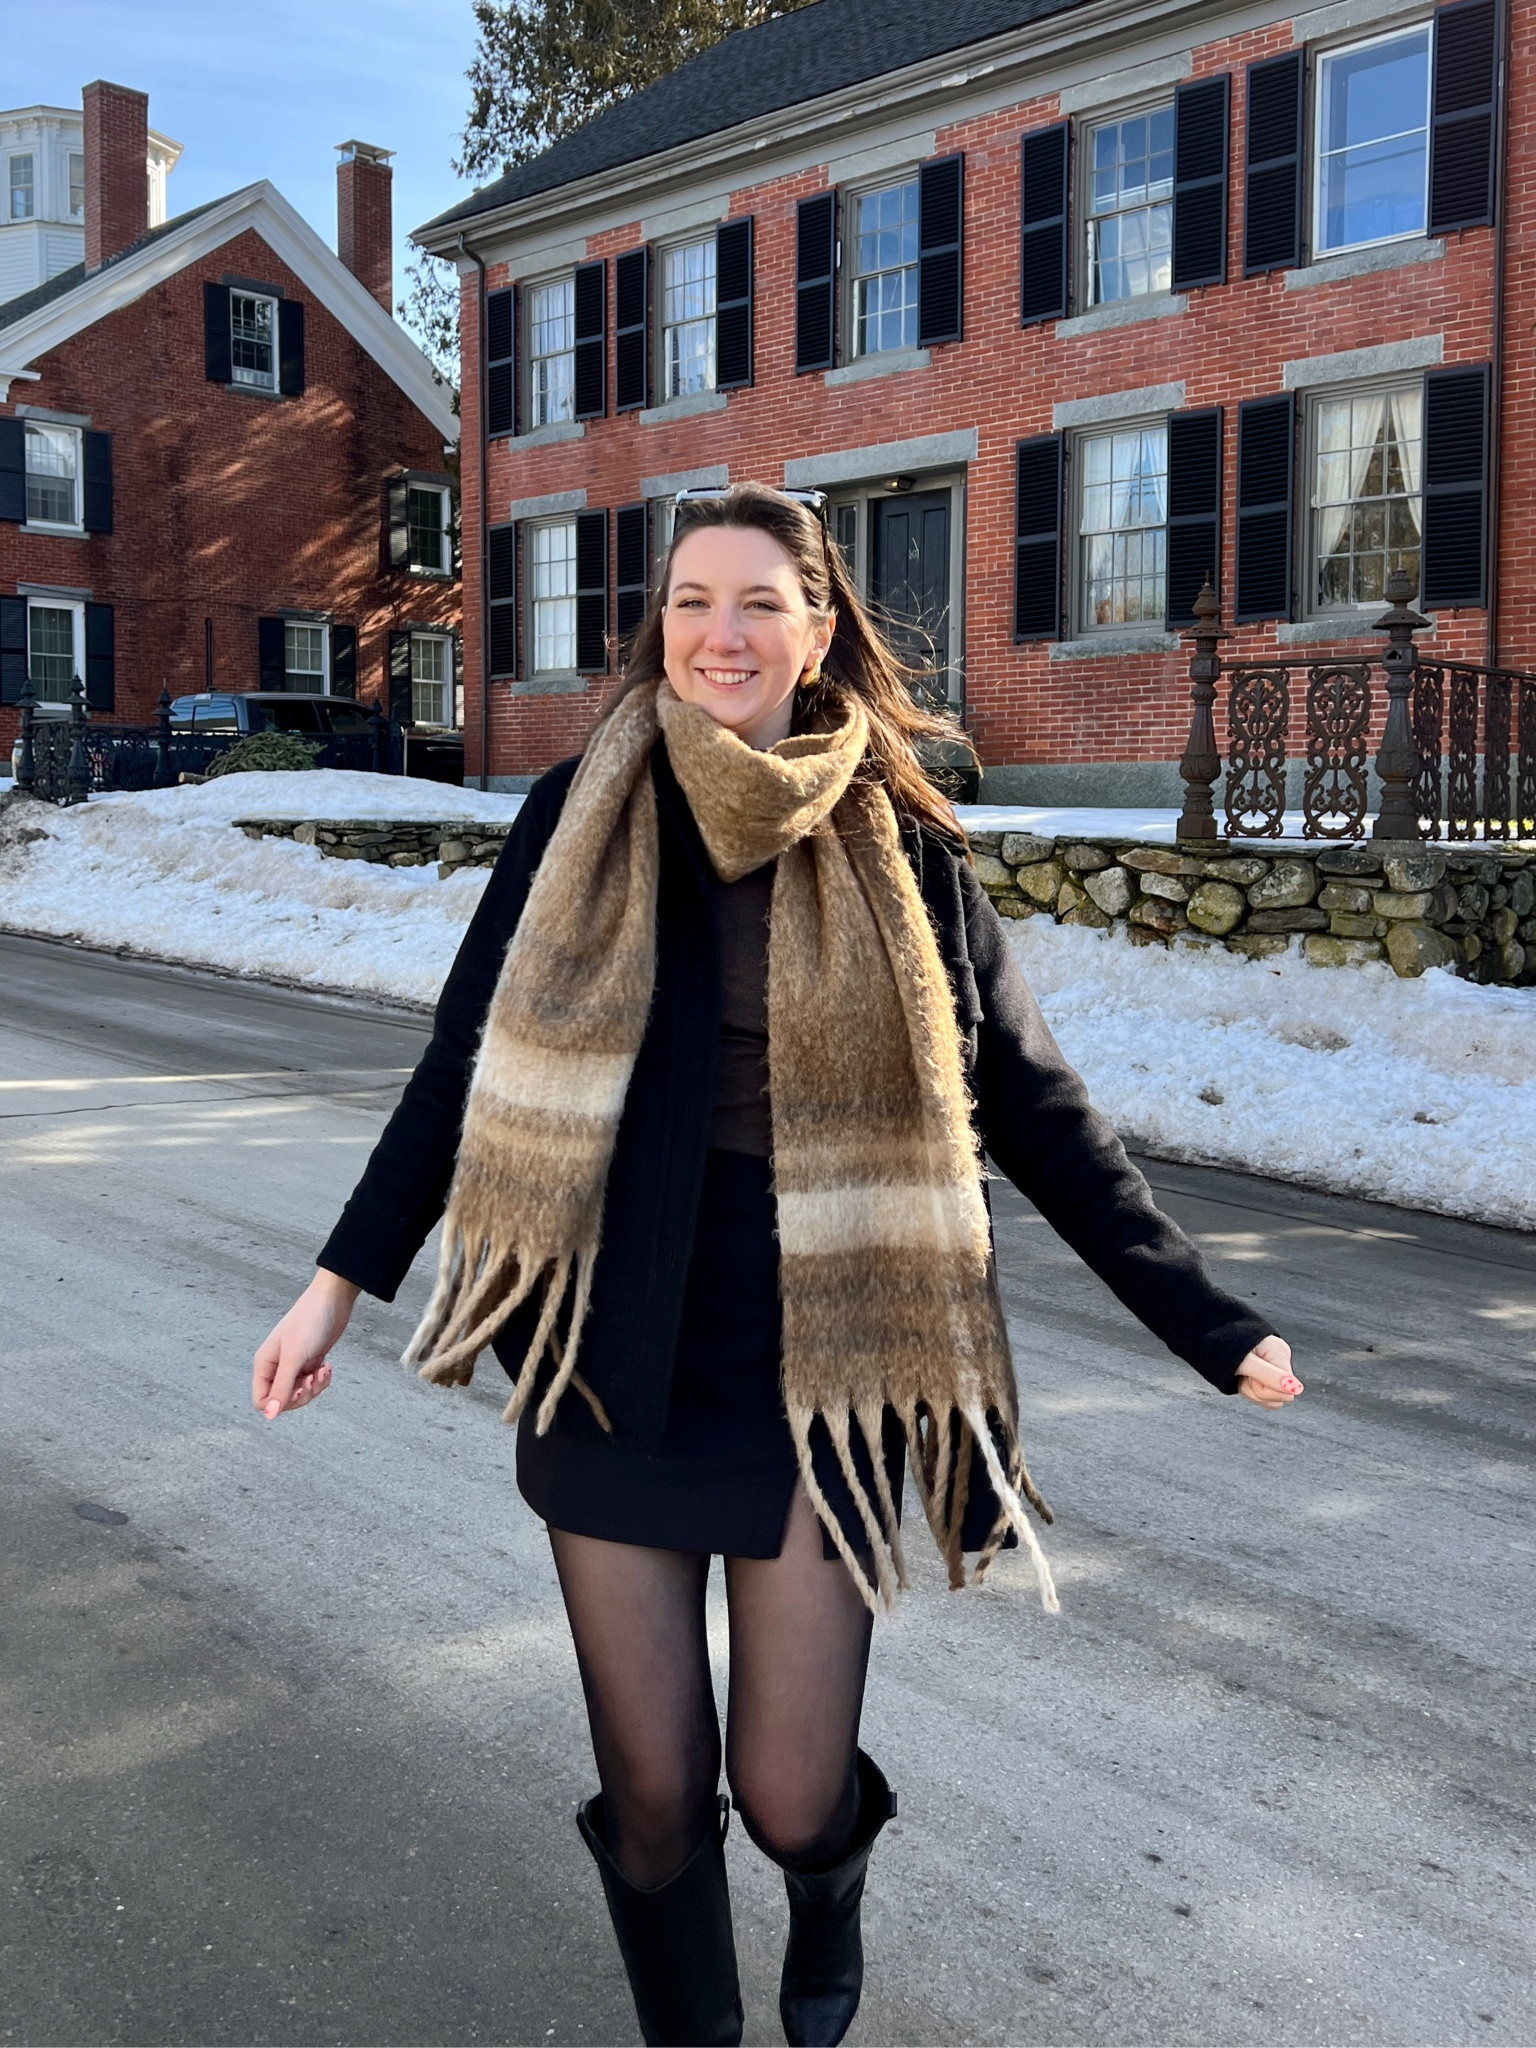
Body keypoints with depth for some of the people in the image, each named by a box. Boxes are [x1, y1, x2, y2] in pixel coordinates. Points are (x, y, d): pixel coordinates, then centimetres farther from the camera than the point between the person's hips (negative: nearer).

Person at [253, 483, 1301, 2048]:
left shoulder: (900, 849, -2)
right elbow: (470, 1061, 6)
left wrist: (1213, 1328, 0)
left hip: (810, 1377, -1)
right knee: (653, 1795, 8)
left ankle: (831, 1882, 42)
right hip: (612, 1371, 1)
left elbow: (1033, 1109, 1)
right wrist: (342, 1279, 3)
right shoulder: (583, 818, 0)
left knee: (787, 1798, 3)